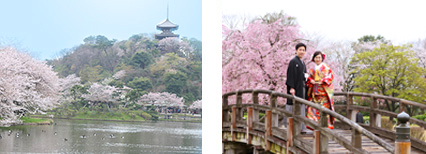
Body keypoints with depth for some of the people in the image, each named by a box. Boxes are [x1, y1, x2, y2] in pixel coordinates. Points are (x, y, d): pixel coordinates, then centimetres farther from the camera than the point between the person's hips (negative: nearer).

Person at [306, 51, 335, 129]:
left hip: (323, 91, -4)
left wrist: (322, 82, -15)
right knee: (313, 108, -4)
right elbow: (309, 78, 16)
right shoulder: (312, 69, 17)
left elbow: (330, 77, -4)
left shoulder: (325, 67, 3)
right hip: (314, 92, 4)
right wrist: (312, 81, -6)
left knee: (324, 108, -10)